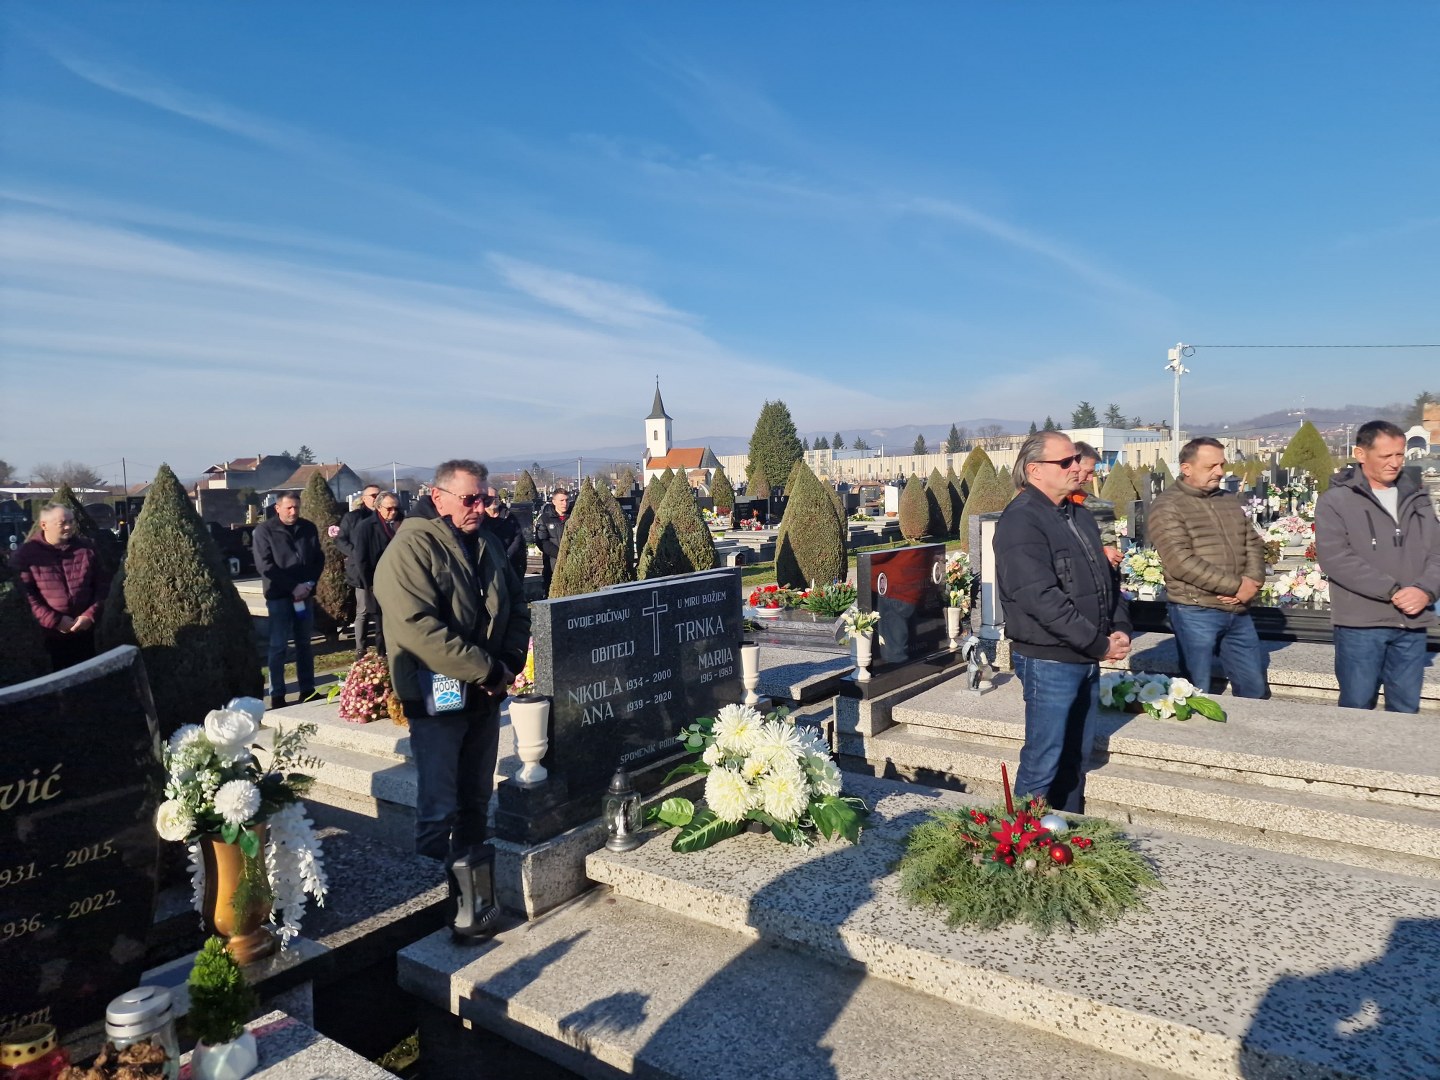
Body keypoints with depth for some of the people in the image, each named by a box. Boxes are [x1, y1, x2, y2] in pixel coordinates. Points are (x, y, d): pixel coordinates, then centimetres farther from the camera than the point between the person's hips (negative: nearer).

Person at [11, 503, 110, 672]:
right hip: (48, 633, -2)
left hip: (85, 630, 3)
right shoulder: (26, 554, -7)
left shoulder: (87, 548, 1)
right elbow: (25, 595, -11)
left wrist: (91, 615, -8)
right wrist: (54, 621, -18)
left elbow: (102, 583, 4)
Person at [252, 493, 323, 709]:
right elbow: (264, 566, -10)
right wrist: (292, 587, -16)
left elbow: (319, 559, 10)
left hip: (305, 593, 4)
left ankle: (307, 690, 17)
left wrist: (309, 583, -7)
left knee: (304, 643, 10)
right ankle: (277, 695, 4)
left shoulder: (309, 528, 7)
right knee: (278, 645, -2)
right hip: (279, 595, -4)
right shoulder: (264, 530, -4)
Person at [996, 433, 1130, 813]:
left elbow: (1107, 577, 19)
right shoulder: (1021, 521, -16)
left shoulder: (1079, 516, 14)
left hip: (1087, 659, 9)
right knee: (1043, 764, -1)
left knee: (1076, 759, 18)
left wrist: (1120, 629, 2)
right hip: (1048, 660, -9)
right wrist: (1100, 644, -18)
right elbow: (1042, 599, -24)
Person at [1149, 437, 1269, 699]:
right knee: (1198, 694, 4)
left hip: (1238, 611, 7)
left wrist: (1252, 582, -7)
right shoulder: (1167, 506, -11)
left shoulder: (1229, 501, 13)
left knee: (1255, 688, 16)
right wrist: (1236, 586, -17)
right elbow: (1181, 562, -20)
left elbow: (1254, 544, 14)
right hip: (1195, 612, -7)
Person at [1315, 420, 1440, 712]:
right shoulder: (1335, 501, -4)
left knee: (1406, 709, 12)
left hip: (1412, 624, 5)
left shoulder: (1417, 499, 13)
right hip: (1360, 624, -5)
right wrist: (1392, 591, -18)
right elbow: (1334, 557, -15)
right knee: (1357, 708, 3)